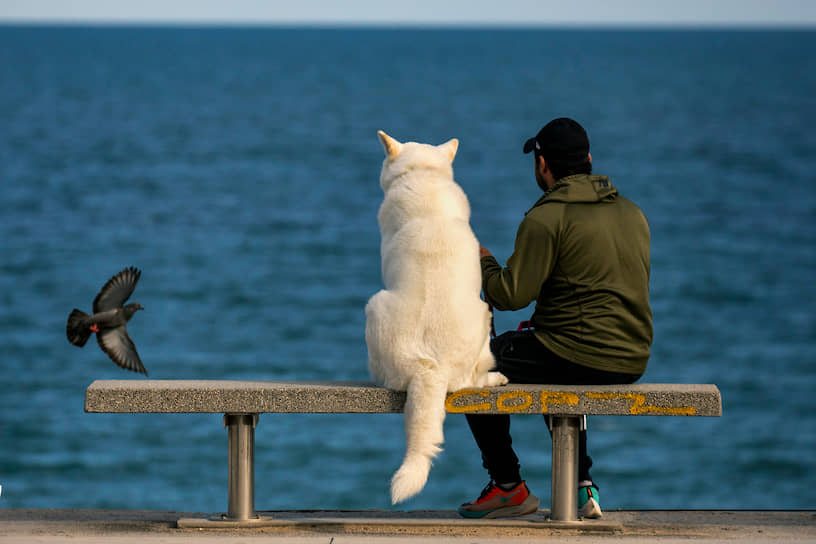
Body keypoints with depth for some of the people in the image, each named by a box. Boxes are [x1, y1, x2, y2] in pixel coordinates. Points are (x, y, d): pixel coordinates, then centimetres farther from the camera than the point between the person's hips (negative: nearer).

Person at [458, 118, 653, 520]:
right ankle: (581, 488, 25)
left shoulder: (546, 218, -12)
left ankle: (509, 487, 17)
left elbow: (509, 295, -13)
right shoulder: (632, 212, 12)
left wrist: (484, 262, 9)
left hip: (577, 357, -7)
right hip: (633, 361, 7)